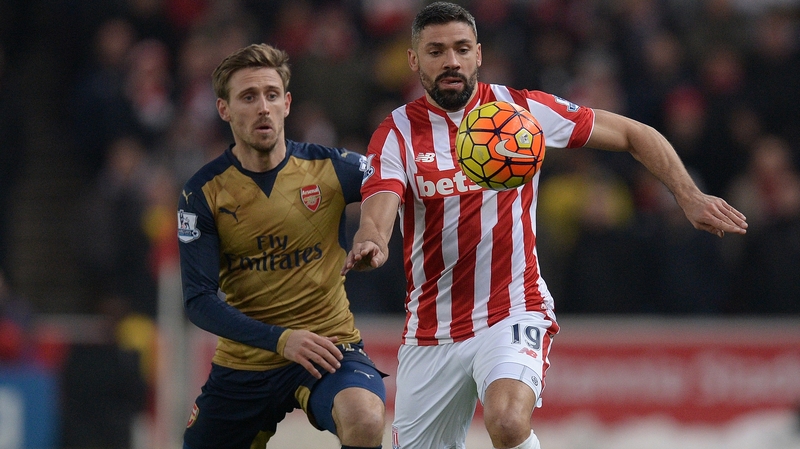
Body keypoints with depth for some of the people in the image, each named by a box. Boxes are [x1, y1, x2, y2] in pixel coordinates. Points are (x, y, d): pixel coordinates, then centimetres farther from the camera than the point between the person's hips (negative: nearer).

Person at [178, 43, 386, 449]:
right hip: (243, 363, 2)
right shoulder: (203, 193, -6)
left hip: (328, 347, -2)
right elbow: (199, 302, -10)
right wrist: (281, 339, -23)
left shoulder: (329, 168, -6)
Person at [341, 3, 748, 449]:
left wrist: (690, 195, -5)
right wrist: (371, 243, -43)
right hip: (430, 328, 3)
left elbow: (632, 134, 7)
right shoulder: (397, 133, -2)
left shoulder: (520, 108, -1)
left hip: (513, 313, -3)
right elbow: (379, 208, -20)